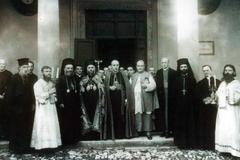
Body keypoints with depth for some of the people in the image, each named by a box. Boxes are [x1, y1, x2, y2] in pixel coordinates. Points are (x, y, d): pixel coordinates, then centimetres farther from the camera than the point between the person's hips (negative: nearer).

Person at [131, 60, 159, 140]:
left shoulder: (148, 75, 8)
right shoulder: (133, 76, 19)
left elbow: (153, 85, -4)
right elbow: (131, 87, 15)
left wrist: (146, 85, -21)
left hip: (146, 99, -2)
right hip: (136, 99, 3)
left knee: (147, 115, -2)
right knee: (138, 115, 2)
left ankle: (148, 131, 6)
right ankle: (139, 130, 13)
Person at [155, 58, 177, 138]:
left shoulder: (173, 72, 2)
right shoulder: (158, 72, 12)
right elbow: (157, 84, 8)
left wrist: (174, 94, -10)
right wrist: (158, 93, -2)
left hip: (170, 95, -2)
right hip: (161, 94, 3)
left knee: (170, 112, -1)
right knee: (162, 113, 3)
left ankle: (170, 130, 6)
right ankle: (163, 130, 11)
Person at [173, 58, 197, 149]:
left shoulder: (191, 78, 4)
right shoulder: (176, 78, 4)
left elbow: (194, 91, 1)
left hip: (189, 104, 0)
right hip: (179, 104, 0)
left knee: (189, 123, 3)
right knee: (180, 123, 1)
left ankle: (190, 142, 13)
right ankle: (181, 143, 10)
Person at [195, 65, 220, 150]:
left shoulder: (218, 82, 4)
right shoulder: (200, 83, 10)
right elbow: (197, 95, 4)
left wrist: (213, 98, -14)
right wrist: (204, 99, -11)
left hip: (214, 107, -1)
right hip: (203, 108, 1)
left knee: (213, 125, 0)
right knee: (203, 126, 2)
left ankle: (212, 144, 11)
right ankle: (203, 144, 10)